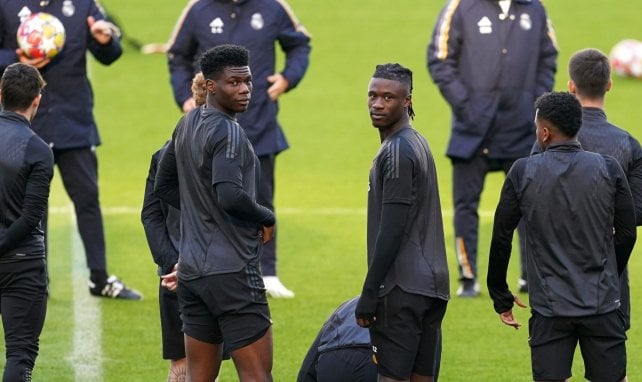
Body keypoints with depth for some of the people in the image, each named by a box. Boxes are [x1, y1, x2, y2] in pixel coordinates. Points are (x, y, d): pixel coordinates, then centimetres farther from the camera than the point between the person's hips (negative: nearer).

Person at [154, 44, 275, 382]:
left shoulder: (187, 124, 12)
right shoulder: (228, 132, -14)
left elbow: (163, 186, 22)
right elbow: (231, 196, -27)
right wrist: (267, 218, -9)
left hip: (192, 272, 9)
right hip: (232, 272, -9)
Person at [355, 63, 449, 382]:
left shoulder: (397, 152, -13)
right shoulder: (418, 143, 17)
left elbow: (392, 230, -19)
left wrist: (369, 293, -16)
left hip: (402, 287, -10)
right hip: (431, 284, 10)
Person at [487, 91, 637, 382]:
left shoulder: (523, 173, -4)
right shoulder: (608, 169, -2)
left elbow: (501, 237, 1)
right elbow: (627, 233, 3)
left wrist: (501, 297, 12)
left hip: (549, 307, -1)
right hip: (602, 304, 1)